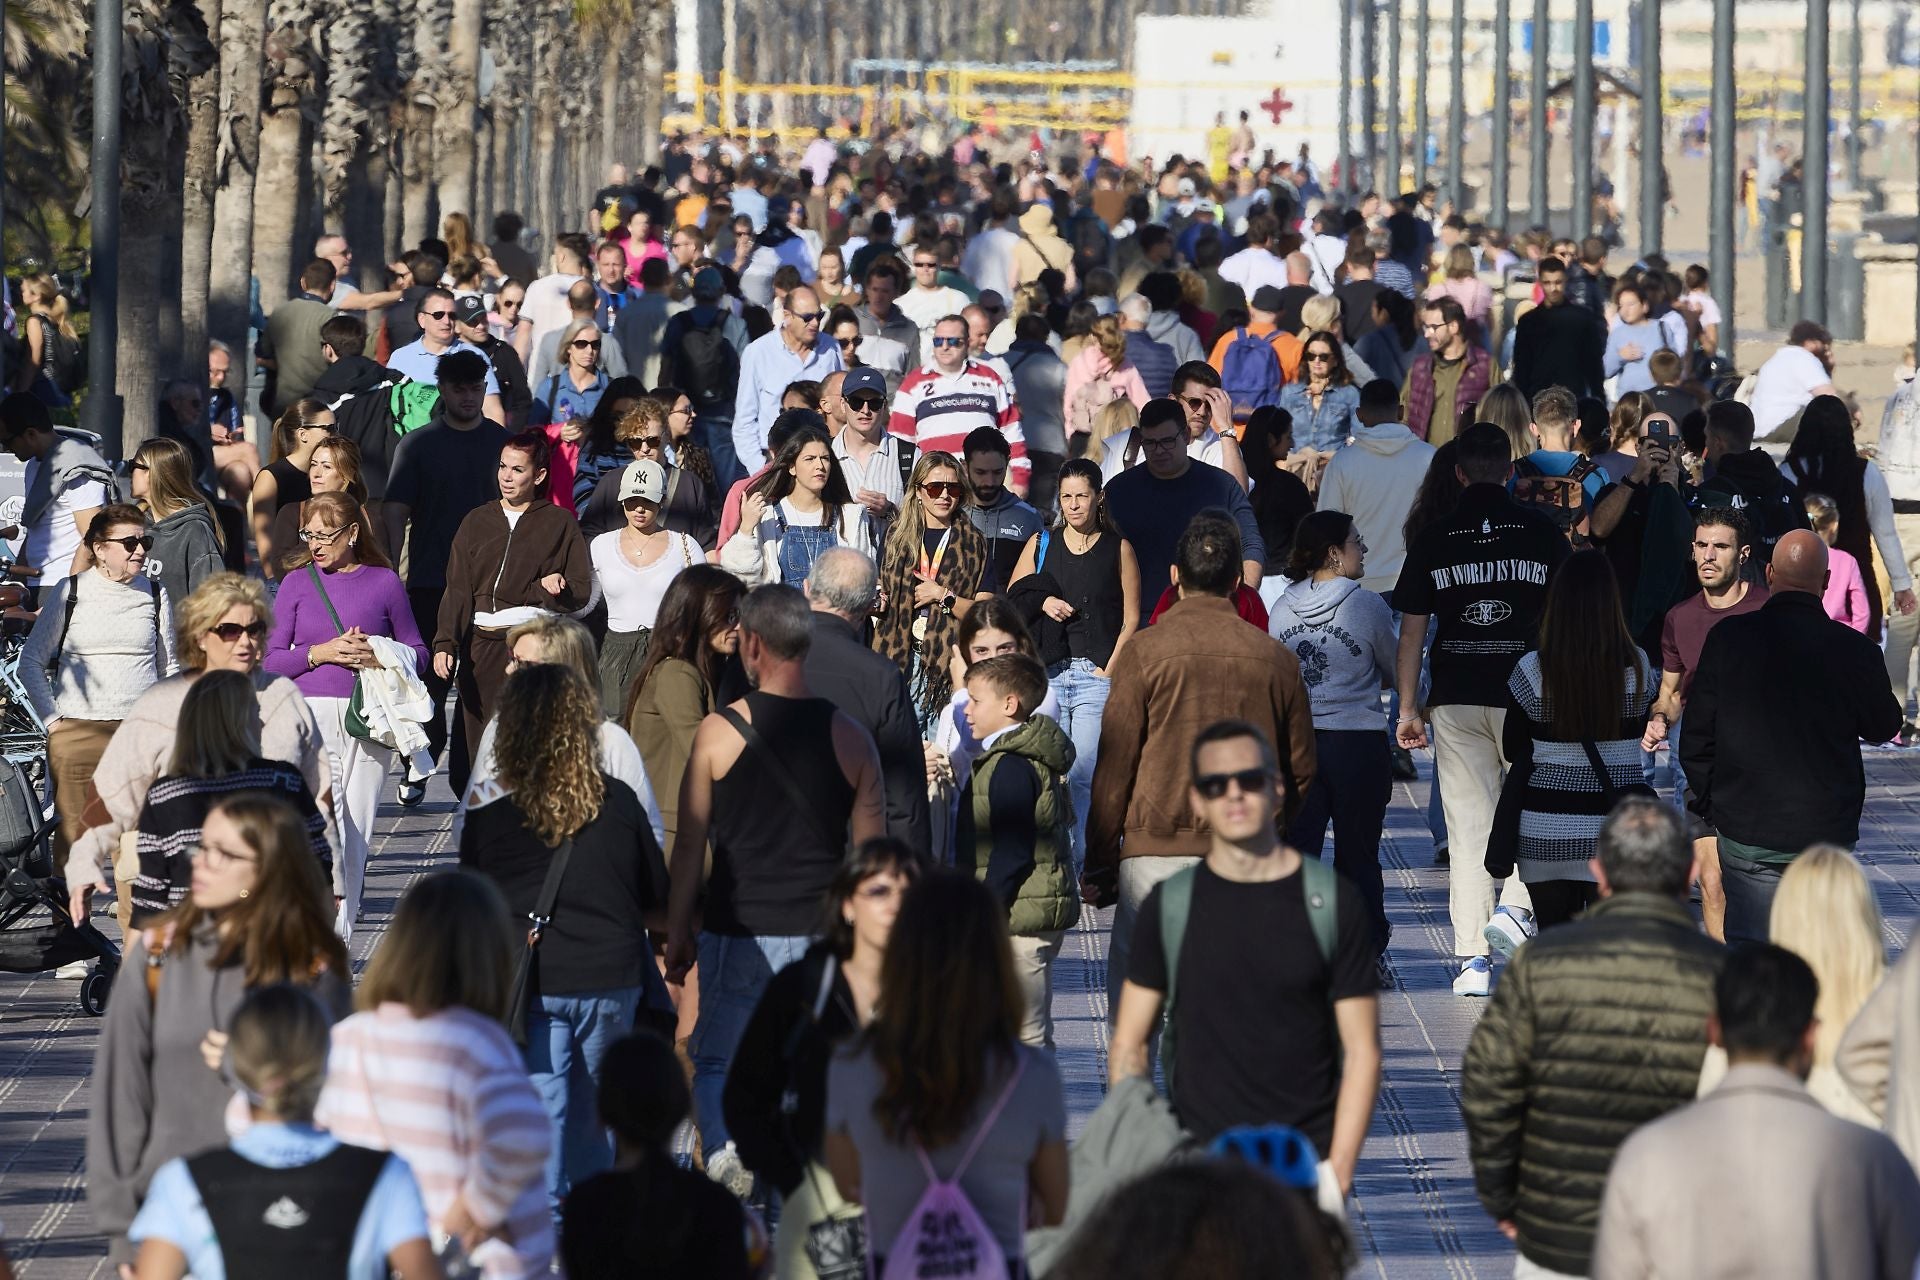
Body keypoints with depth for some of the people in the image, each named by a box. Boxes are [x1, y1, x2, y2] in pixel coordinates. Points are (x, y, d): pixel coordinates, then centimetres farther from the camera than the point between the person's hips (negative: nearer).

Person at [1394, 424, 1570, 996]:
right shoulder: (1544, 534, 1)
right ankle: (1516, 908, -9)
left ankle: (1473, 959, 2)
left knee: (1468, 826, 4)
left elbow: (1411, 629, 4)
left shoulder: (1433, 541, 3)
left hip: (1456, 698, 1)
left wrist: (1409, 707, 11)